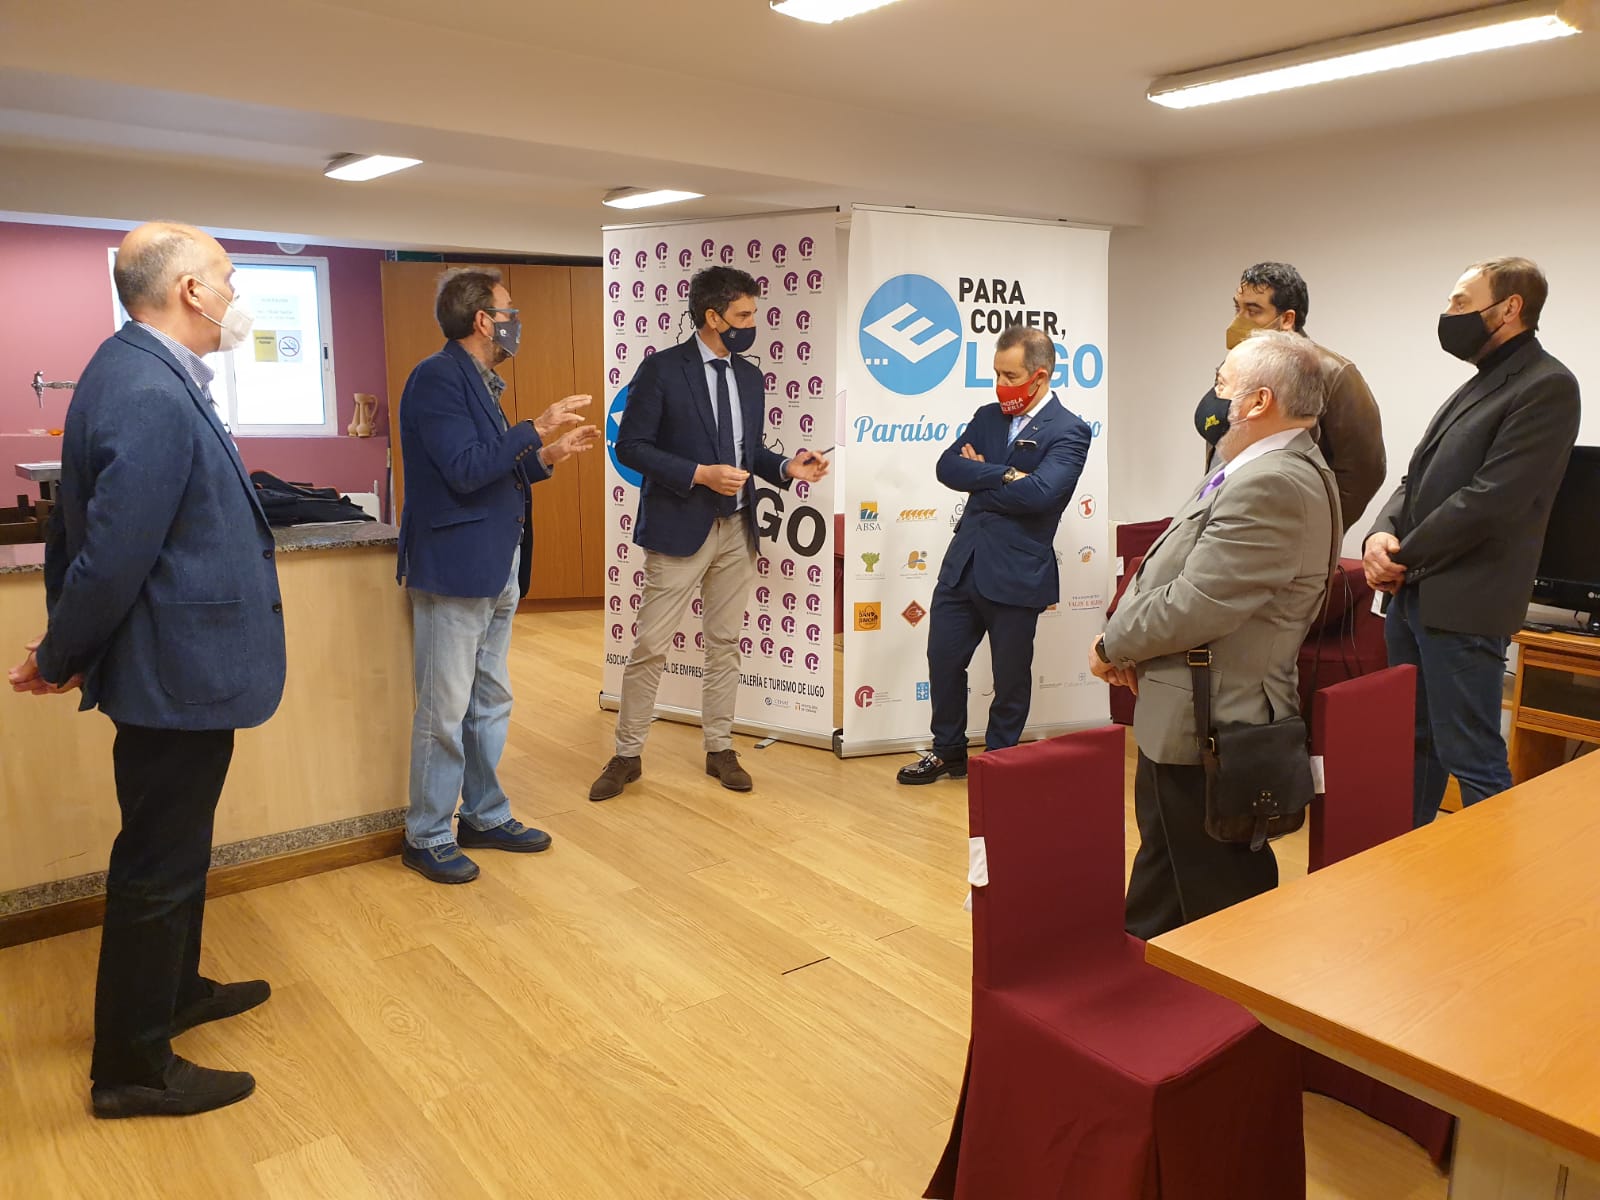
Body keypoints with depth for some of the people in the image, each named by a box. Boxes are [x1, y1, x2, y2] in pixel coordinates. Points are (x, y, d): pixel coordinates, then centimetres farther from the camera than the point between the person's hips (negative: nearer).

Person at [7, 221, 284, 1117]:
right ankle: (133, 1069, 22)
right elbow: (113, 555, -25)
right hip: (179, 672, -10)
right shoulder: (154, 401, -25)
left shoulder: (142, 373, 7)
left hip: (177, 662, 10)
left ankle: (173, 989, 44)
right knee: (158, 865, 5)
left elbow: (78, 526, 11)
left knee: (175, 844, 24)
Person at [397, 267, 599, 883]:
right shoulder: (438, 377, -13)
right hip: (455, 569, -10)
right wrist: (534, 428, -17)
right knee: (444, 712, 0)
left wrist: (548, 453, 9)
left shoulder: (477, 381, 16)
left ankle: (486, 816, 29)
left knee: (490, 704, 17)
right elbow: (465, 471, -22)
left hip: (496, 570, 10)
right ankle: (427, 837, 13)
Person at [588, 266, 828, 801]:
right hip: (680, 529, -5)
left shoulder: (750, 378, 10)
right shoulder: (662, 369, -8)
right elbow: (631, 446, -11)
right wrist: (699, 474, -20)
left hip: (736, 530, 6)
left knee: (725, 644, 12)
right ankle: (627, 755, 13)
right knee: (650, 647, -1)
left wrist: (786, 467, -2)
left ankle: (720, 749, 23)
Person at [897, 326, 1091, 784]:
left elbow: (1038, 491, -23)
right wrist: (1004, 475, -15)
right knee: (943, 658, 12)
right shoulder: (987, 417, 10)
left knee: (1010, 676, 10)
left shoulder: (1068, 431, -8)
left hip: (1016, 574, -5)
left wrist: (979, 476, -10)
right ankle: (948, 752, 31)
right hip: (962, 564, 6)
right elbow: (947, 467, -3)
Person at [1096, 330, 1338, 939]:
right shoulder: (1273, 468, 9)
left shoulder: (1271, 485, -25)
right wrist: (1132, 643, -2)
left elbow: (1196, 606, -27)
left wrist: (1111, 646, -11)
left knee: (1217, 894, 6)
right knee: (1163, 855, 25)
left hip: (1208, 723, -11)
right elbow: (1172, 570, 13)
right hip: (1208, 712, 11)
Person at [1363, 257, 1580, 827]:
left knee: (1472, 759, -3)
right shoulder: (1479, 384, 17)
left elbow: (1489, 501, -19)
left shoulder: (1547, 386, -11)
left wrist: (1402, 558, -12)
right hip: (1412, 595, 9)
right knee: (1415, 744, 18)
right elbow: (1417, 480, 15)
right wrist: (1382, 534, -4)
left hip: (1462, 606, -9)